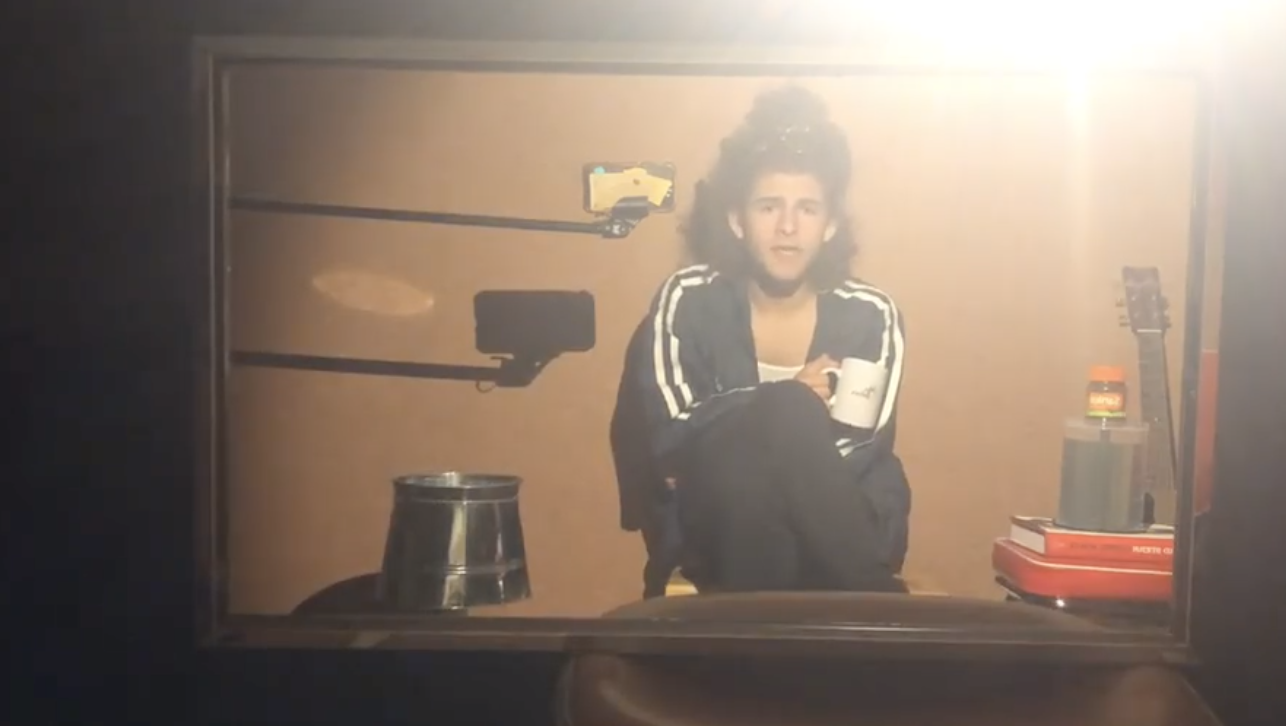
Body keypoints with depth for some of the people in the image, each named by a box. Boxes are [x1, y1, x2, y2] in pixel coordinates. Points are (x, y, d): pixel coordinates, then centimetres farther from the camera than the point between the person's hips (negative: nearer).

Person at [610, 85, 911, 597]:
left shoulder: (869, 315, 0)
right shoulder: (686, 301, -3)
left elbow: (866, 457, -8)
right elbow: (667, 443, -11)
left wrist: (721, 463, -17)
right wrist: (789, 402, -17)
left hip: (828, 542, 1)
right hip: (712, 534, 0)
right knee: (788, 413, -31)